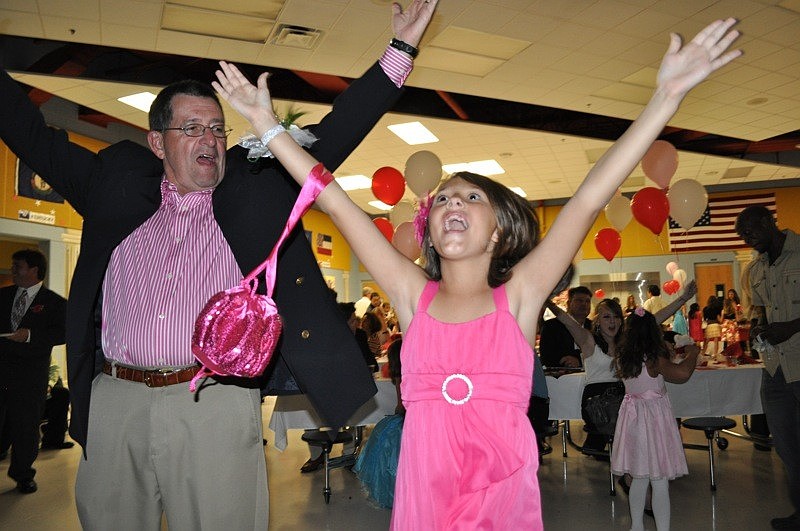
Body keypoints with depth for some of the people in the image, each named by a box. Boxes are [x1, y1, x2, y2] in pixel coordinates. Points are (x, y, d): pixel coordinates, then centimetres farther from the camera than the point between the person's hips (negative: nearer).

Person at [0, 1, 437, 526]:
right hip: (115, 402, 3)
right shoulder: (117, 183, 14)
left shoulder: (256, 185, 9)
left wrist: (400, 50, 4)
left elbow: (331, 135, 6)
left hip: (216, 403, -2)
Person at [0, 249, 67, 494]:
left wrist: (31, 335, -20)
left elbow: (63, 333, -11)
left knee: (26, 426, 6)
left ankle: (22, 474, 23)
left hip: (30, 375, -3)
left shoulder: (54, 302, -1)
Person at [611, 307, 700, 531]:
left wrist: (668, 355, 23)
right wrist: (692, 353, -11)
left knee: (639, 477, 18)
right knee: (660, 481, 2)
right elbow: (682, 373, -30)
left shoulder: (622, 357, 2)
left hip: (633, 418, 7)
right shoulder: (654, 359, -16)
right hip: (654, 418, -6)